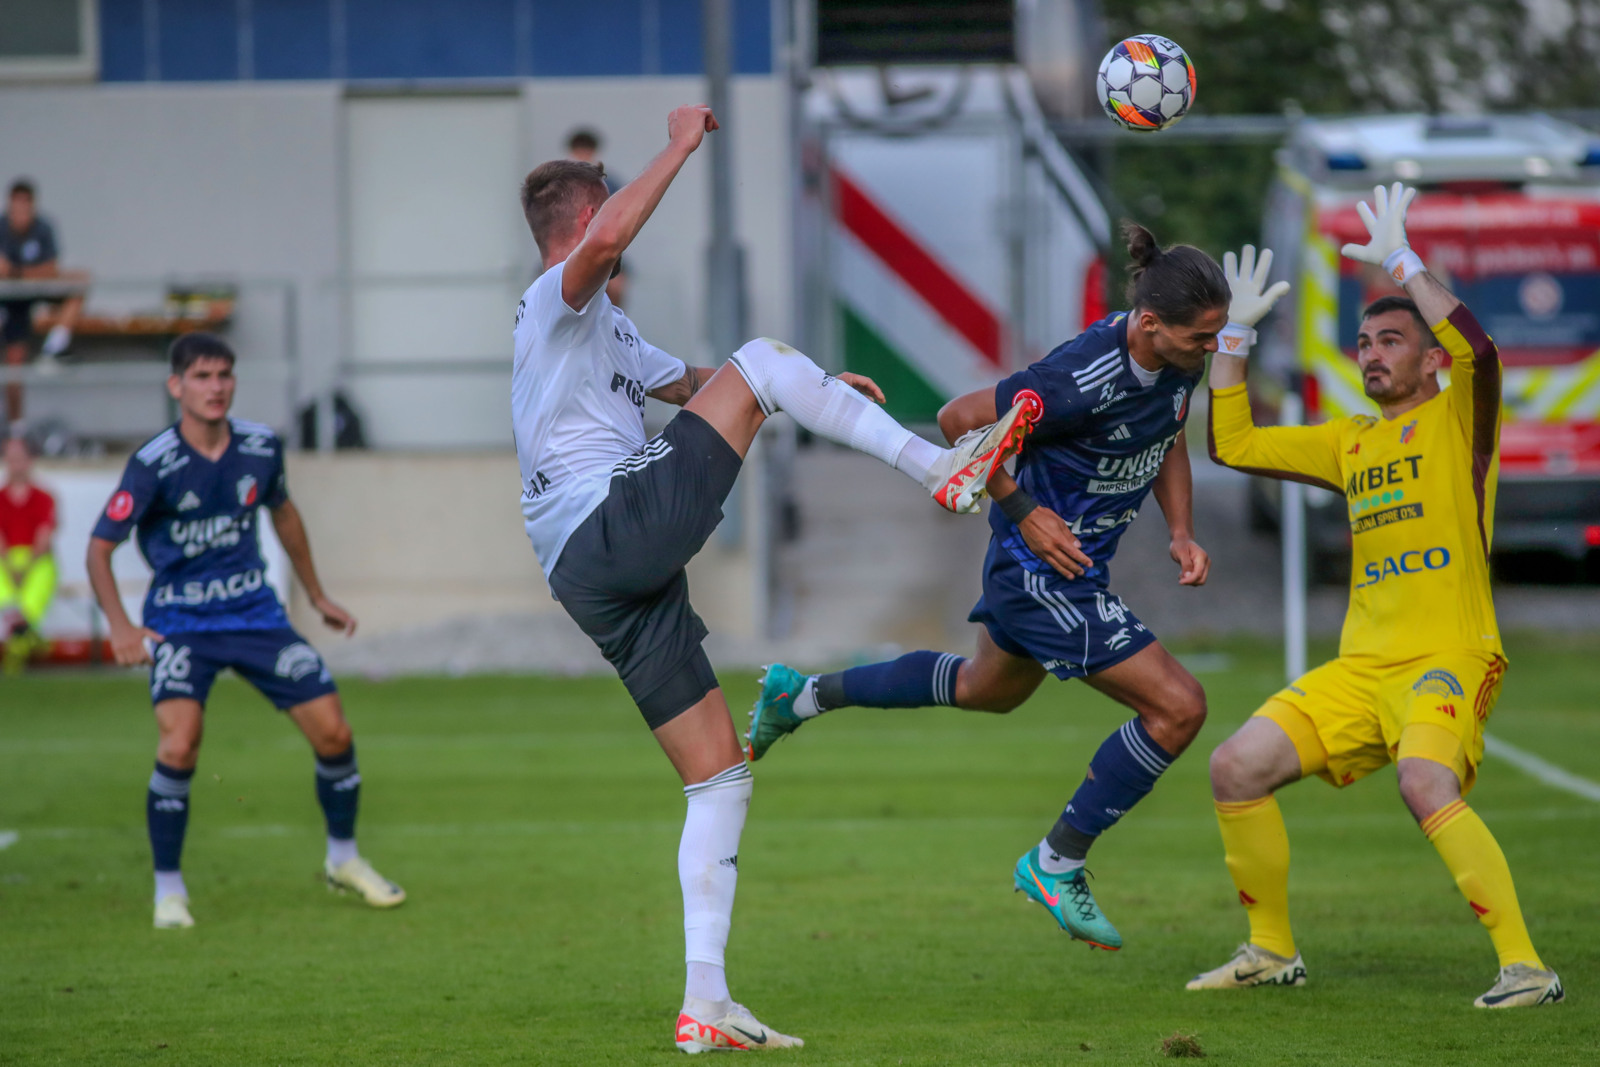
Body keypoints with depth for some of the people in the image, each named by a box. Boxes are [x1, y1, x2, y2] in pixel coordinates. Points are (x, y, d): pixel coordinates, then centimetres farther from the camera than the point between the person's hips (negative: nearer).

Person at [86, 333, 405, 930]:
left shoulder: (261, 448, -3)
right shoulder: (154, 465, -16)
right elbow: (100, 545, -11)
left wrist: (316, 596, 24)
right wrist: (120, 627, -24)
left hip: (254, 612, 4)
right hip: (179, 621, -4)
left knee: (333, 732, -2)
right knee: (180, 742, -25)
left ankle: (343, 860, 24)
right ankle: (168, 888, -8)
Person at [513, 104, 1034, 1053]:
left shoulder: (607, 327, 32)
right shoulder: (558, 299, 0)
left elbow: (689, 385, 45)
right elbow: (608, 239, -24)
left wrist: (812, 391, 35)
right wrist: (680, 149, -15)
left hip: (608, 582, 10)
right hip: (610, 531, -10)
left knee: (722, 778, 6)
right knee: (758, 359, -10)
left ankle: (706, 1006, 3)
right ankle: (943, 469, -10)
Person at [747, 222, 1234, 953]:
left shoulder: (1178, 359, -7)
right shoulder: (1084, 380, -32)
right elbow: (959, 419, -20)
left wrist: (1181, 532, 2)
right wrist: (1023, 512, -17)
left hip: (1075, 565, 9)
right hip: (1043, 568, -9)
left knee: (989, 690, 32)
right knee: (1177, 706, -11)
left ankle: (802, 696, 45)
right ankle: (1056, 865, 3)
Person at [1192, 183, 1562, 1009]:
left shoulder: (1459, 419, 1)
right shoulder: (1350, 443, 20)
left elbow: (1477, 349, -21)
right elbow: (1233, 445, 24)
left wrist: (1401, 263, -15)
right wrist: (1234, 337, 18)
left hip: (1448, 659, -7)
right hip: (1360, 666, 7)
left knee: (1426, 787, -32)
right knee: (1236, 766, -2)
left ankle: (1525, 967, -27)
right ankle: (1272, 952, 14)